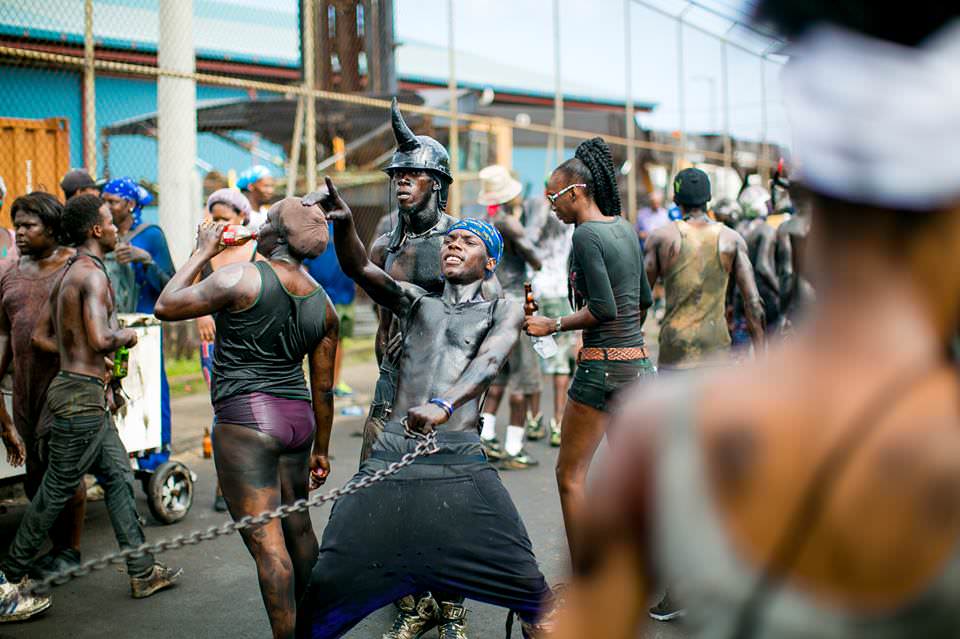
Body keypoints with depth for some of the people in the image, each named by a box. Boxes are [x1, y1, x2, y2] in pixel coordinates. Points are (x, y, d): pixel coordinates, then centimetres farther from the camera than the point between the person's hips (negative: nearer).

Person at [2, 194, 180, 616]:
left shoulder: (67, 274, 13)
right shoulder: (93, 275, -17)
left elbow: (40, 335, 17)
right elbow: (100, 340, -28)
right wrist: (125, 336, -7)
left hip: (84, 392, 10)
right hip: (82, 394, -10)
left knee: (119, 476, 12)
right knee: (56, 490, 2)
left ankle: (142, 572, 16)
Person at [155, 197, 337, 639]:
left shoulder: (242, 277, -11)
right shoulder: (323, 304, 7)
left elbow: (165, 307, -3)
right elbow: (323, 388, 11)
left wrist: (202, 253, 7)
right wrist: (320, 449, 20)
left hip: (245, 418, -7)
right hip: (298, 419, 7)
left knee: (265, 538, -7)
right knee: (297, 527, 20)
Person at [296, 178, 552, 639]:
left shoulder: (503, 311, 14)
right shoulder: (416, 301, 22)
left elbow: (488, 361, -7)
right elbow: (359, 268, 6)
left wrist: (443, 405, -28)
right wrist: (343, 223, -17)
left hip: (458, 459, -2)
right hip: (391, 451, 2)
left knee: (529, 588, -5)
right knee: (327, 584, -1)